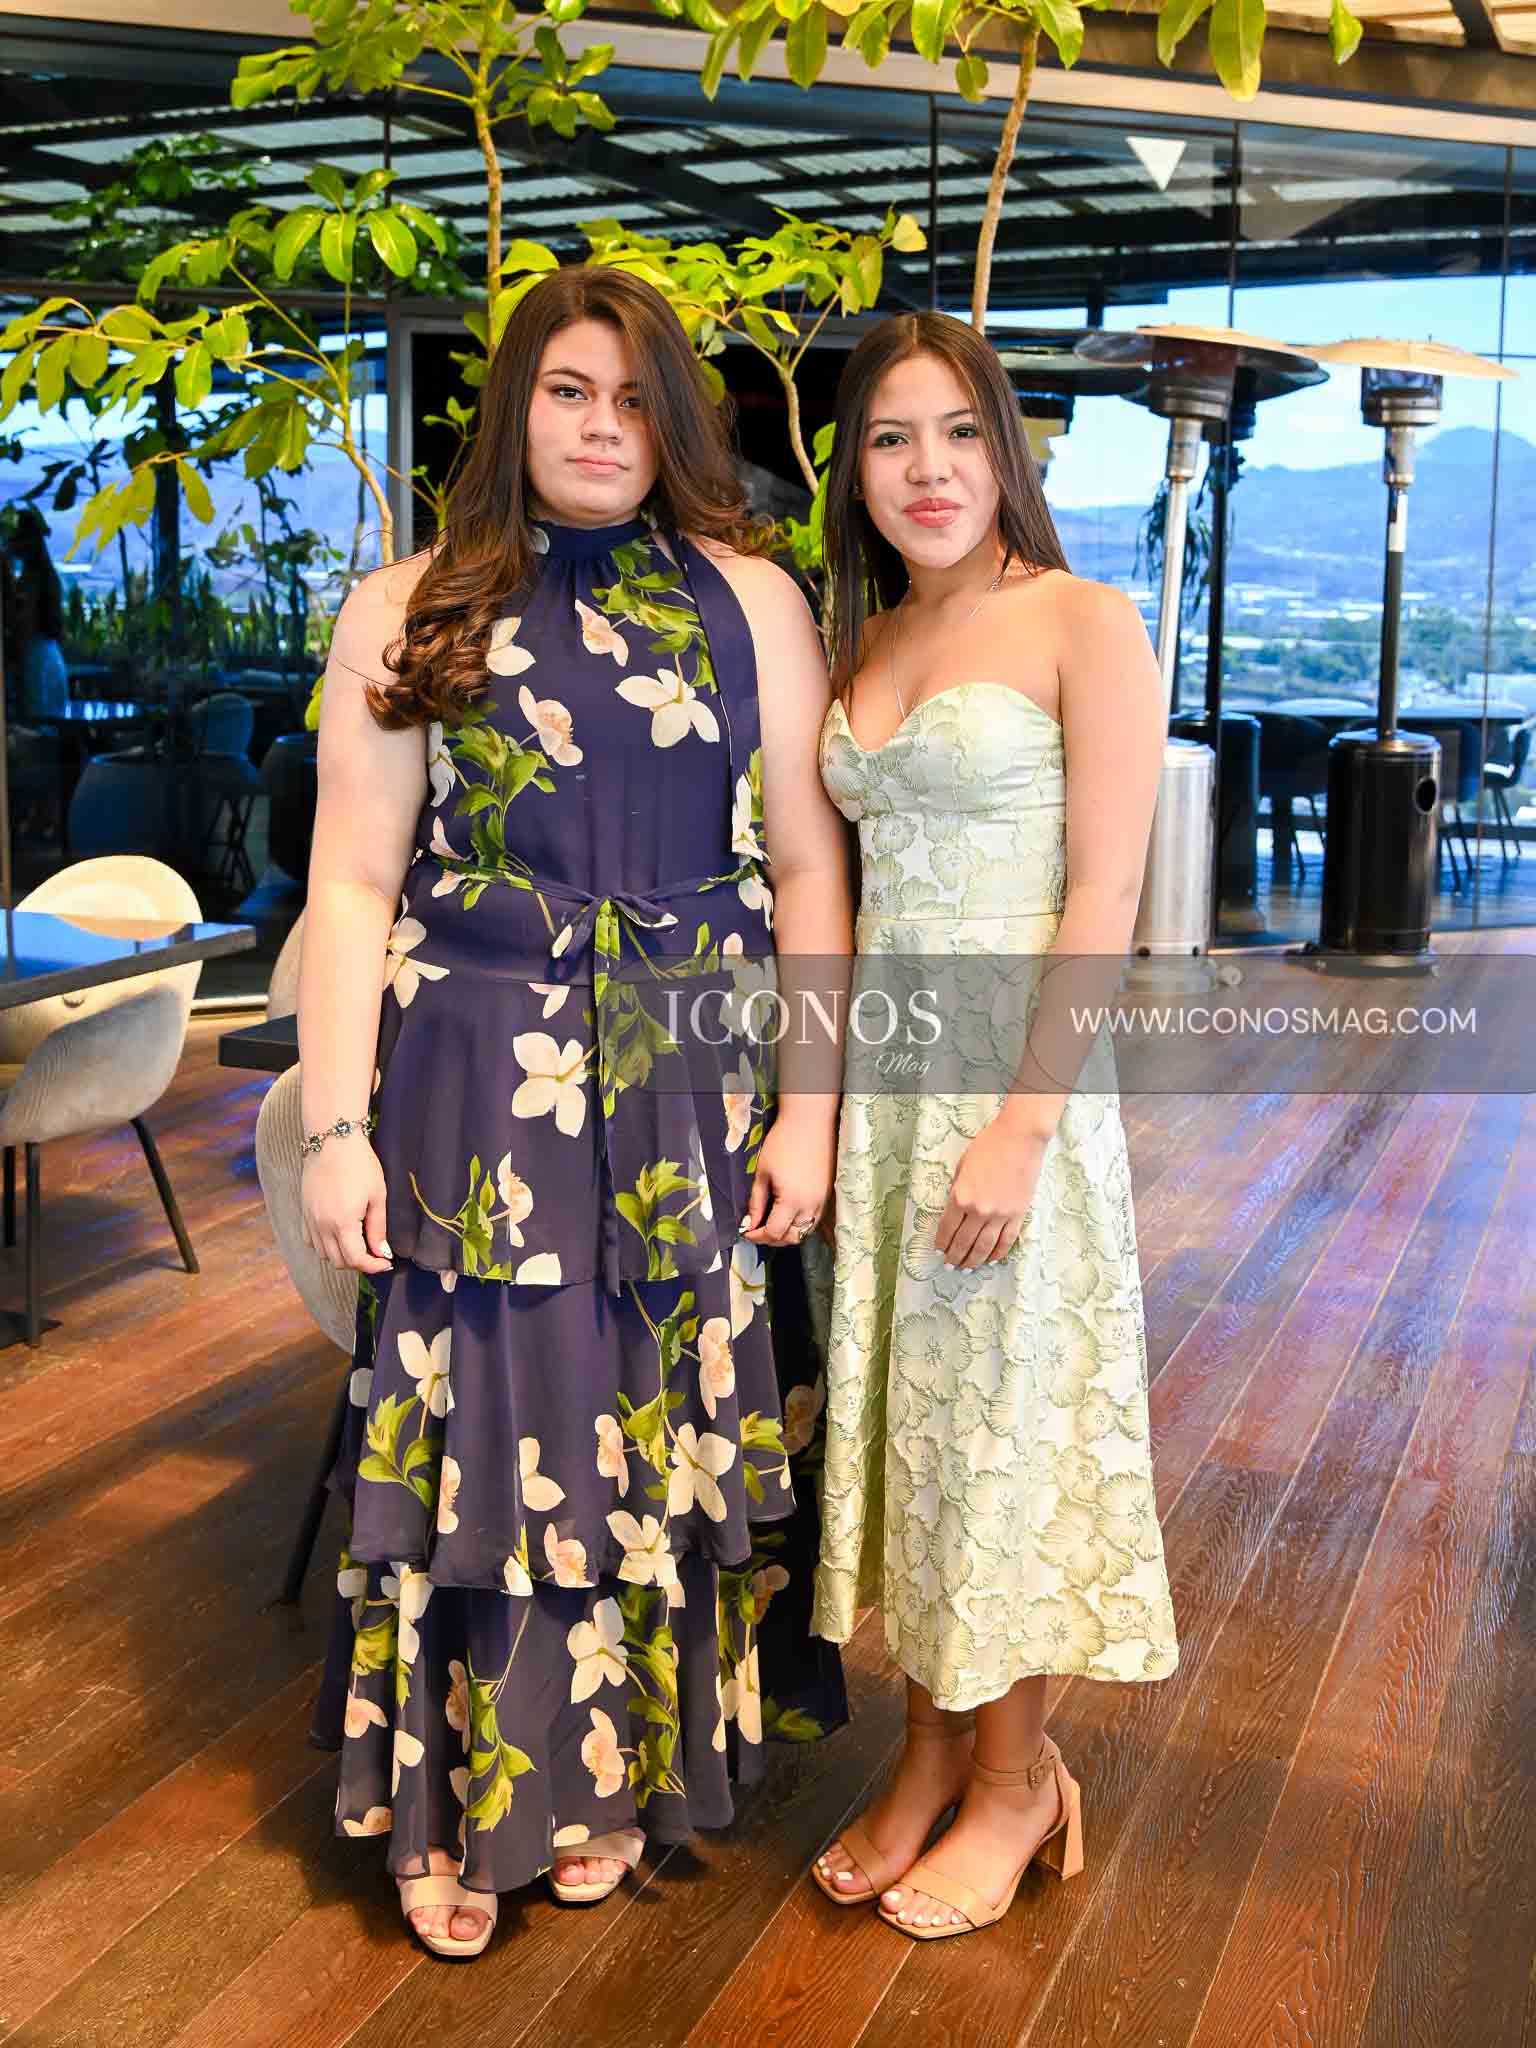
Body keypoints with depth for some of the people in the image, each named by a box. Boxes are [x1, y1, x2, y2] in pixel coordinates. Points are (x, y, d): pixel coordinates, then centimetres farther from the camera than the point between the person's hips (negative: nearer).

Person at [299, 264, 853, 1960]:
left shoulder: (751, 604, 4)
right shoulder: (409, 613, 3)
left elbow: (807, 871, 3)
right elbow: (353, 883, -1)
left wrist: (809, 1108, -2)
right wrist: (335, 1130, -6)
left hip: (691, 1094, 1)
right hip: (475, 1089, -1)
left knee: (668, 1421, 10)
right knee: (485, 1423, 5)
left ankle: (620, 1770, 31)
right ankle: (458, 1801, 25)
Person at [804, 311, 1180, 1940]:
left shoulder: (1083, 626, -6)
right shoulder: (858, 646, 12)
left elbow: (1102, 901, -13)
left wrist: (1020, 1127, -19)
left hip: (1010, 1071, -6)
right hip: (870, 1072, 6)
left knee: (1002, 1416, 4)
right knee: (892, 1406, 12)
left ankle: (1017, 1780, 23)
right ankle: (932, 1748, 29)